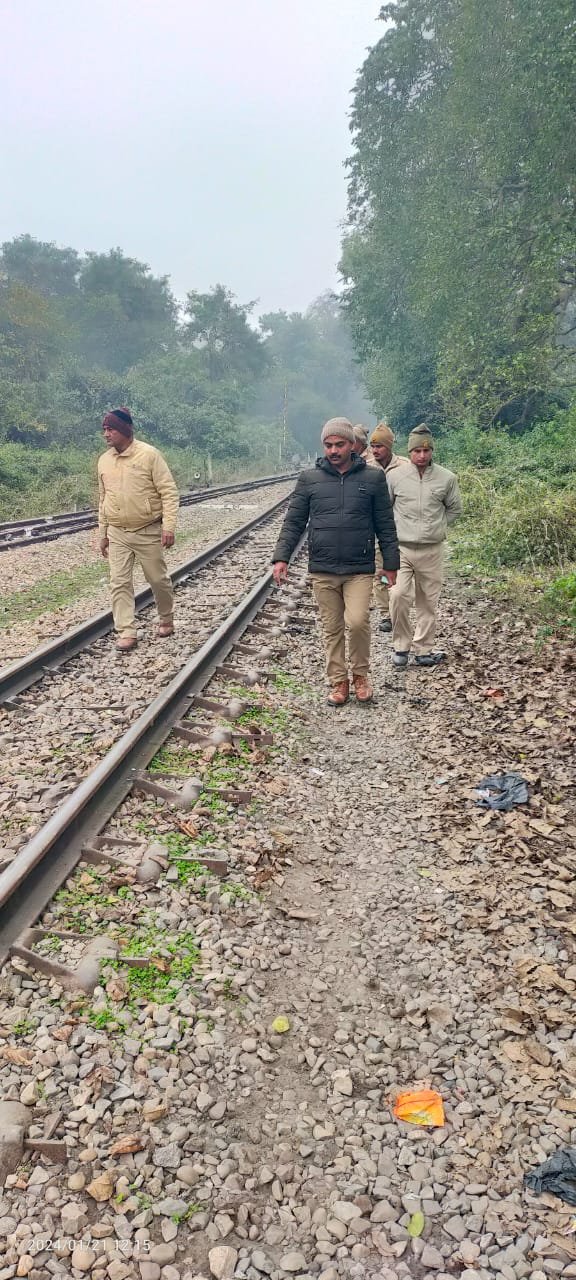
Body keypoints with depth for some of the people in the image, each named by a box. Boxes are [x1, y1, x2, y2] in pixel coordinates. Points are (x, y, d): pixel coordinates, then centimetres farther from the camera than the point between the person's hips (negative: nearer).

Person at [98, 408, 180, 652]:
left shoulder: (149, 455, -11)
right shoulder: (104, 460, 6)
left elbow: (169, 492, -11)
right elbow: (103, 499, 16)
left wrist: (169, 526, -19)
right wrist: (103, 533, 15)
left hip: (148, 532, -4)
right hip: (117, 535, 4)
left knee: (158, 579, 9)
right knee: (119, 583, -3)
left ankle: (166, 620, 31)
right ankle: (126, 632, 2)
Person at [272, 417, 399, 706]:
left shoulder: (372, 478, 3)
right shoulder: (309, 479, 4)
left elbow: (385, 526, 6)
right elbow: (293, 522, 6)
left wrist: (391, 564, 5)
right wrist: (281, 557, -4)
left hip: (359, 569, -1)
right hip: (322, 570, 2)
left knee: (357, 622, -14)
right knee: (332, 628, 8)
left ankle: (360, 674, 11)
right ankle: (338, 681, 22)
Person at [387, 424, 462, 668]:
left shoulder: (446, 478, 2)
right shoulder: (395, 476, -1)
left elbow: (454, 509, 17)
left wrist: (436, 527, 9)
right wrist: (395, 529, 6)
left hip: (432, 550, 2)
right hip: (401, 548, -1)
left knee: (428, 602, 8)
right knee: (398, 595, -16)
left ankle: (423, 650, 20)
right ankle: (401, 645, 3)